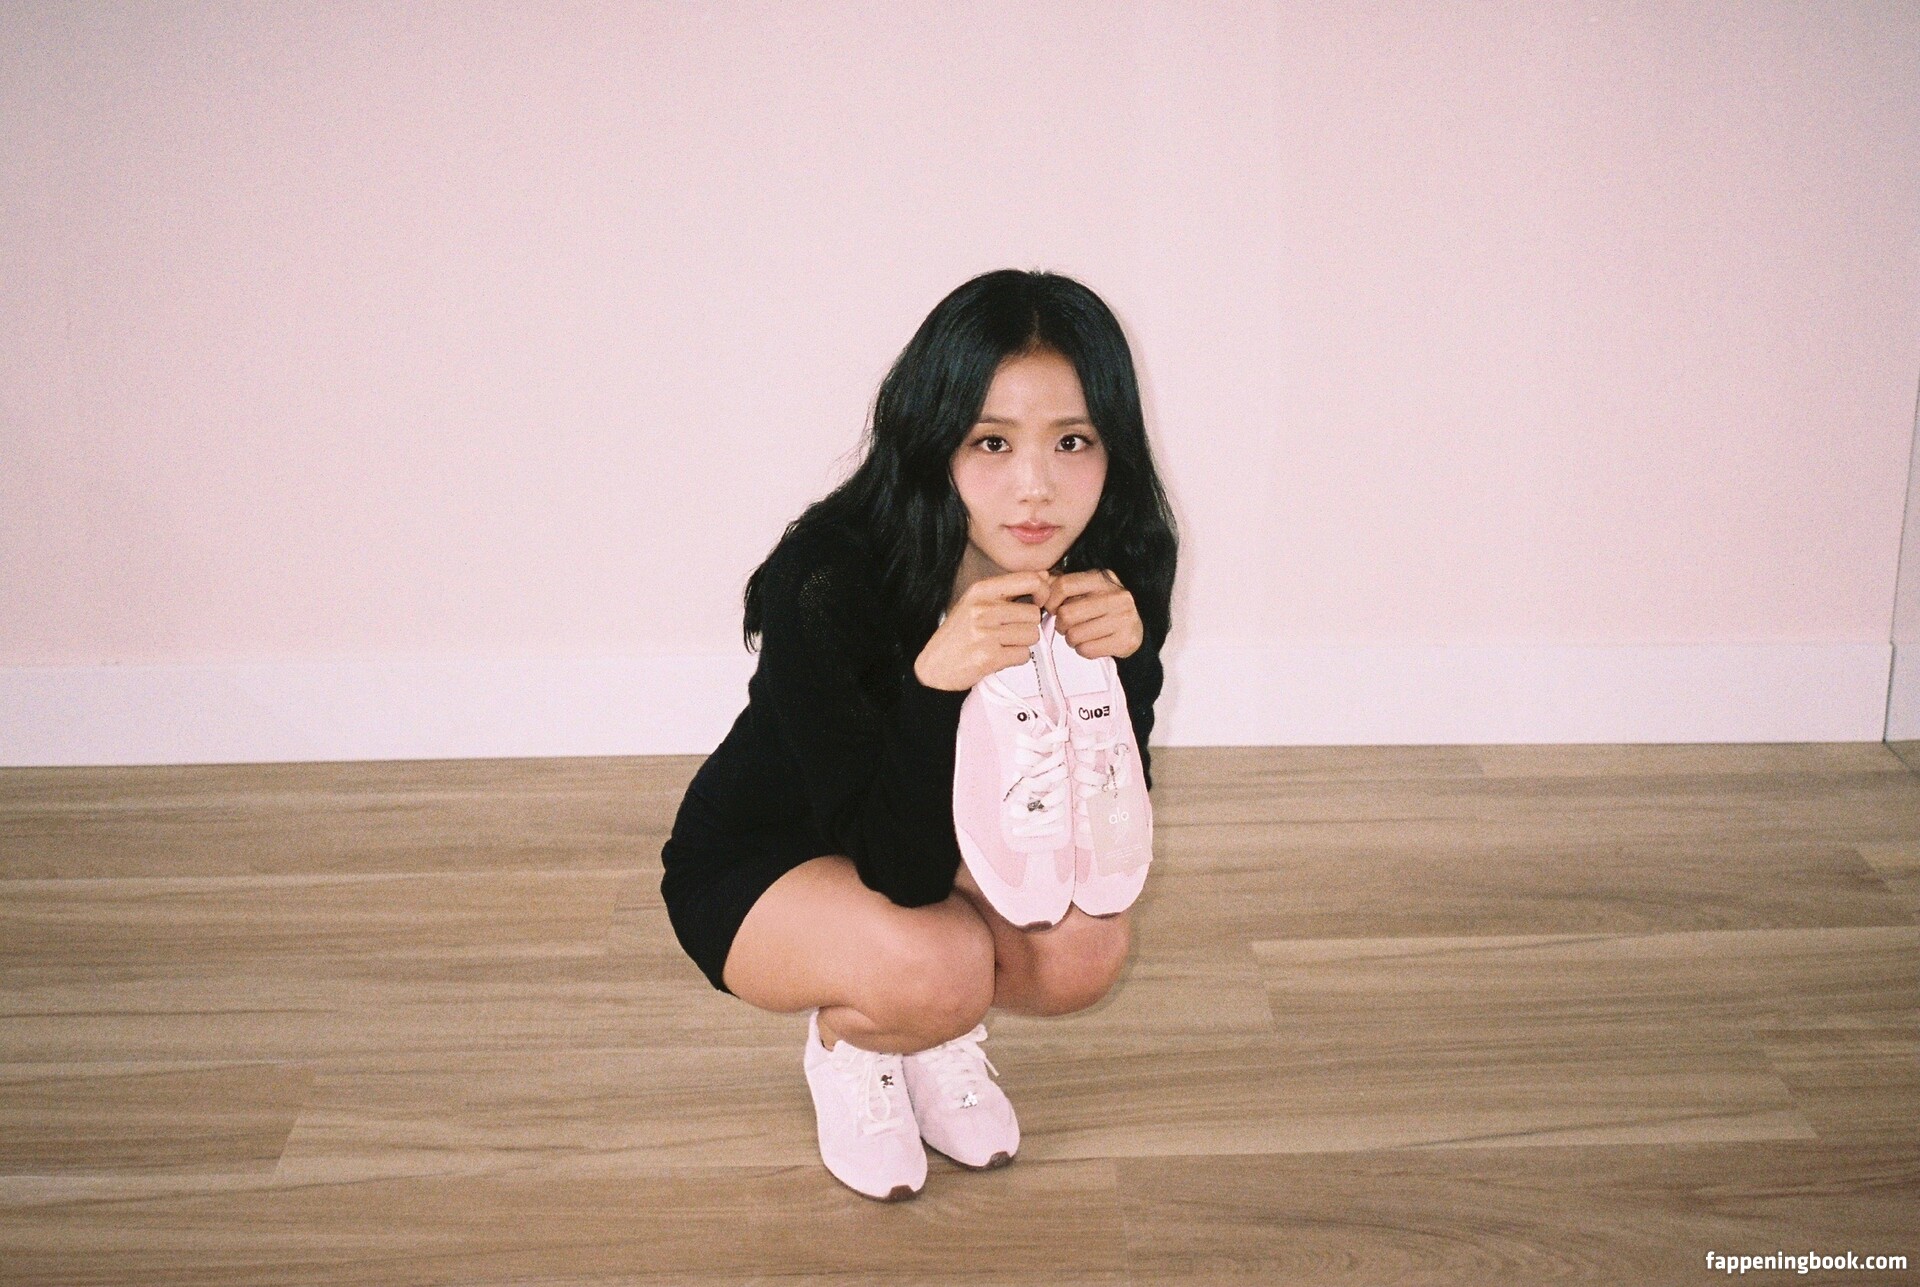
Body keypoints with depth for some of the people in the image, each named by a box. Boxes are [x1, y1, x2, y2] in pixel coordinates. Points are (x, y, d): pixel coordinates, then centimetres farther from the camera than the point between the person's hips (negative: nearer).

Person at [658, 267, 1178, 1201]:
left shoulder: (1113, 573, -20)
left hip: (941, 848, 5)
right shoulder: (828, 579, -35)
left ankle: (938, 1034, 11)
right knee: (936, 966, -33)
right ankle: (844, 1042, 5)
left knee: (1088, 945, -23)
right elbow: (900, 869, -31)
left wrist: (1122, 662, -34)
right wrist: (935, 682, -49)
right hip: (755, 864, -4)